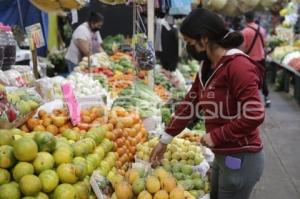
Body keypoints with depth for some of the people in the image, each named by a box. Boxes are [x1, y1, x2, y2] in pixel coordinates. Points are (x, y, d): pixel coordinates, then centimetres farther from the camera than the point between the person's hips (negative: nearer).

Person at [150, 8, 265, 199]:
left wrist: (216, 136, -18)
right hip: (222, 156, 9)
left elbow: (255, 115, -27)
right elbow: (189, 104, 12)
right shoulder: (207, 67, 7)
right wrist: (165, 139, 13)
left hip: (241, 159, -8)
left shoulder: (238, 66, -22)